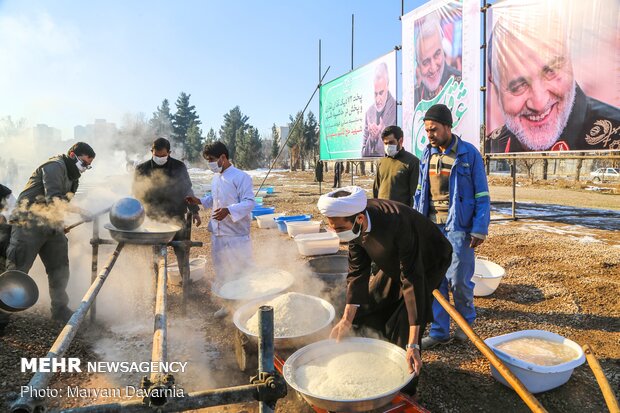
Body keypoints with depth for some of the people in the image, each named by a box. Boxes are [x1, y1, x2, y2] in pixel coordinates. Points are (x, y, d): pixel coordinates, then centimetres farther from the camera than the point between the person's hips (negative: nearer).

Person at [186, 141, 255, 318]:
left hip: (236, 234, -8)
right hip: (218, 233, 8)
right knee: (221, 272, 17)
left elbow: (249, 202, -20)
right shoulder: (216, 178, 10)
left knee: (242, 271, 3)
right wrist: (200, 201, 7)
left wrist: (228, 211, -33)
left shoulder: (241, 177, -14)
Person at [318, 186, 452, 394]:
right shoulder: (353, 224, -22)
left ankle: (405, 390, 11)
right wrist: (347, 320, -16)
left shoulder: (397, 225, -43)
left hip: (427, 262, -6)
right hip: (395, 263, 7)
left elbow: (412, 281, -40)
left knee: (401, 329, -12)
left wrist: (413, 345, -39)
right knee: (366, 310, 8)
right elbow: (357, 272, -14)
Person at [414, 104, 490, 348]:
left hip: (458, 227, -4)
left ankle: (467, 322, 28)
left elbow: (482, 195, -5)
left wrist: (480, 228, -11)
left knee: (458, 280, 0)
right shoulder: (427, 154, 9)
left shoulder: (469, 154, -6)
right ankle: (439, 331, 19)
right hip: (430, 226, 5)